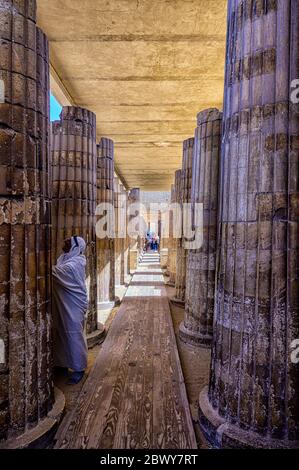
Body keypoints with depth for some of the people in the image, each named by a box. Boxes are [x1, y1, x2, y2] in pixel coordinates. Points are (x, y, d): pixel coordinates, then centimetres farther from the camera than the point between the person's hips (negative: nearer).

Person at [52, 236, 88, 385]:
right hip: (62, 304, 8)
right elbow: (56, 271, 2)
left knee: (74, 335, 4)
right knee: (61, 334, 19)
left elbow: (55, 271, -27)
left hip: (74, 306, -8)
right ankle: (63, 363, 38)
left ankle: (79, 368, 21)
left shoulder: (75, 263, -21)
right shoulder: (64, 258, 7)